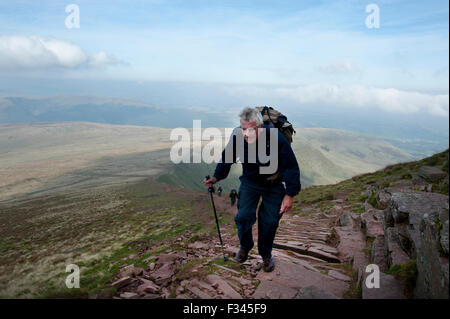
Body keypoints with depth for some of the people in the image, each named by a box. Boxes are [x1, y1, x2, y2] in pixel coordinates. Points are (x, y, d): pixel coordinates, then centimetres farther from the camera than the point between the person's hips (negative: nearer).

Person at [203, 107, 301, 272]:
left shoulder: (276, 138, -32)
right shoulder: (237, 136, -22)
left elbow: (291, 167, -22)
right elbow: (227, 158, -1)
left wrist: (290, 194, -23)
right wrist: (216, 177, -9)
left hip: (274, 185, -2)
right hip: (250, 181, 2)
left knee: (269, 221, 0)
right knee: (243, 216, -4)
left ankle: (266, 255, 27)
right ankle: (245, 246, 27)